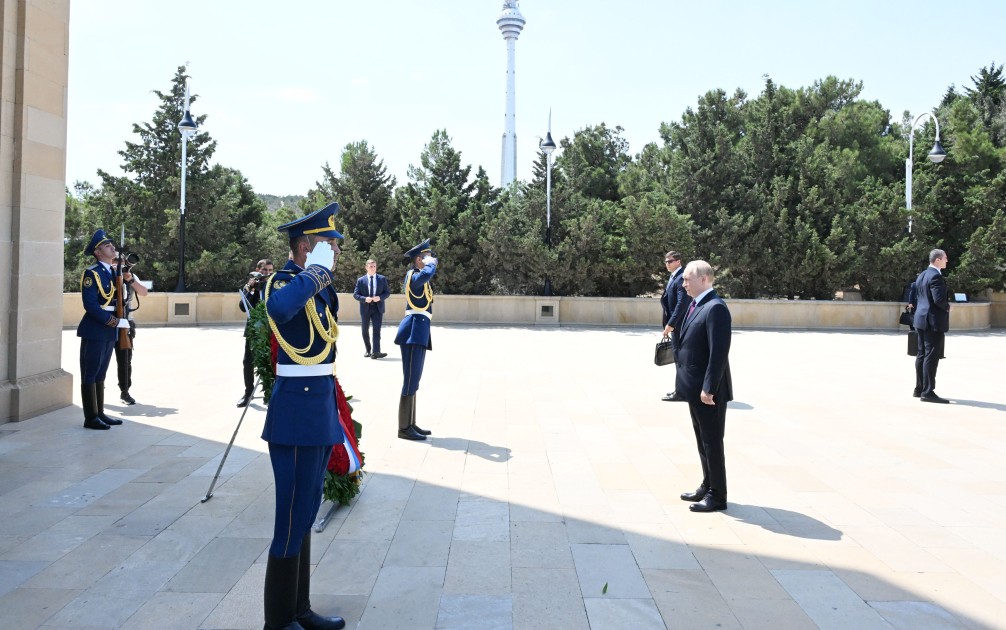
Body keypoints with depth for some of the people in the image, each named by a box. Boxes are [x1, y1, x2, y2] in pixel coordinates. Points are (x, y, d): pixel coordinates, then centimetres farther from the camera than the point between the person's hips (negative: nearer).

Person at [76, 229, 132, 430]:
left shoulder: (114, 271, 13)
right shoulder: (91, 274, -12)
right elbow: (91, 306, -19)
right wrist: (117, 323, -20)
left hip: (110, 331, 8)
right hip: (94, 330, -8)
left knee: (101, 374, 15)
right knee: (90, 375, 0)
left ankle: (100, 413, 23)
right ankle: (91, 418, 6)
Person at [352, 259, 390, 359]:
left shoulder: (382, 279, 5)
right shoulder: (361, 280, 3)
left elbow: (387, 292, 5)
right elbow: (355, 294, 1)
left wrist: (380, 297, -14)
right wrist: (365, 299, -17)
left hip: (377, 308, -1)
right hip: (365, 308, 1)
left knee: (377, 330, -13)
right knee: (365, 331, 9)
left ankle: (376, 352, -20)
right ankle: (368, 350, 25)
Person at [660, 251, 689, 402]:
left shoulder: (681, 278, -16)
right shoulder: (673, 278, 15)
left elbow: (682, 303, -23)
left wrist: (670, 324, -23)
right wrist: (668, 324, 15)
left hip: (679, 325, -10)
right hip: (675, 325, 10)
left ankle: (681, 392, 1)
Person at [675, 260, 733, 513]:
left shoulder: (715, 308, -18)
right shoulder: (695, 305, 12)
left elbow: (719, 352, -23)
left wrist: (709, 388, -23)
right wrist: (688, 382, 13)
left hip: (708, 390, -9)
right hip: (695, 388, 9)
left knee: (712, 442, 2)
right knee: (703, 441, 19)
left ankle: (717, 496, 14)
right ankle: (707, 487, 31)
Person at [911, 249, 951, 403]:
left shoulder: (921, 275, 13)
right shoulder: (936, 276, -16)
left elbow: (914, 297, 17)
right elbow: (939, 299, -23)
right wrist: (947, 306, -5)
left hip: (921, 320, 10)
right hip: (934, 321, -10)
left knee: (922, 355, 15)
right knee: (932, 356, -7)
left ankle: (919, 389, 22)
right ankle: (928, 392, -6)